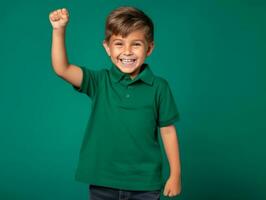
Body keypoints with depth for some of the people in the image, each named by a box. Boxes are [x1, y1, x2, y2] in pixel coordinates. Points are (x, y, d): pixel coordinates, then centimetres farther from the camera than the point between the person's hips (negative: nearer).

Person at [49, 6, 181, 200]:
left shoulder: (159, 87, -5)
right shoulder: (99, 81, -3)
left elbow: (168, 131, 0)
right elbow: (61, 69, -15)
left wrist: (175, 174, 2)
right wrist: (59, 30, -27)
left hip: (145, 183, -1)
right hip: (103, 181, 1)